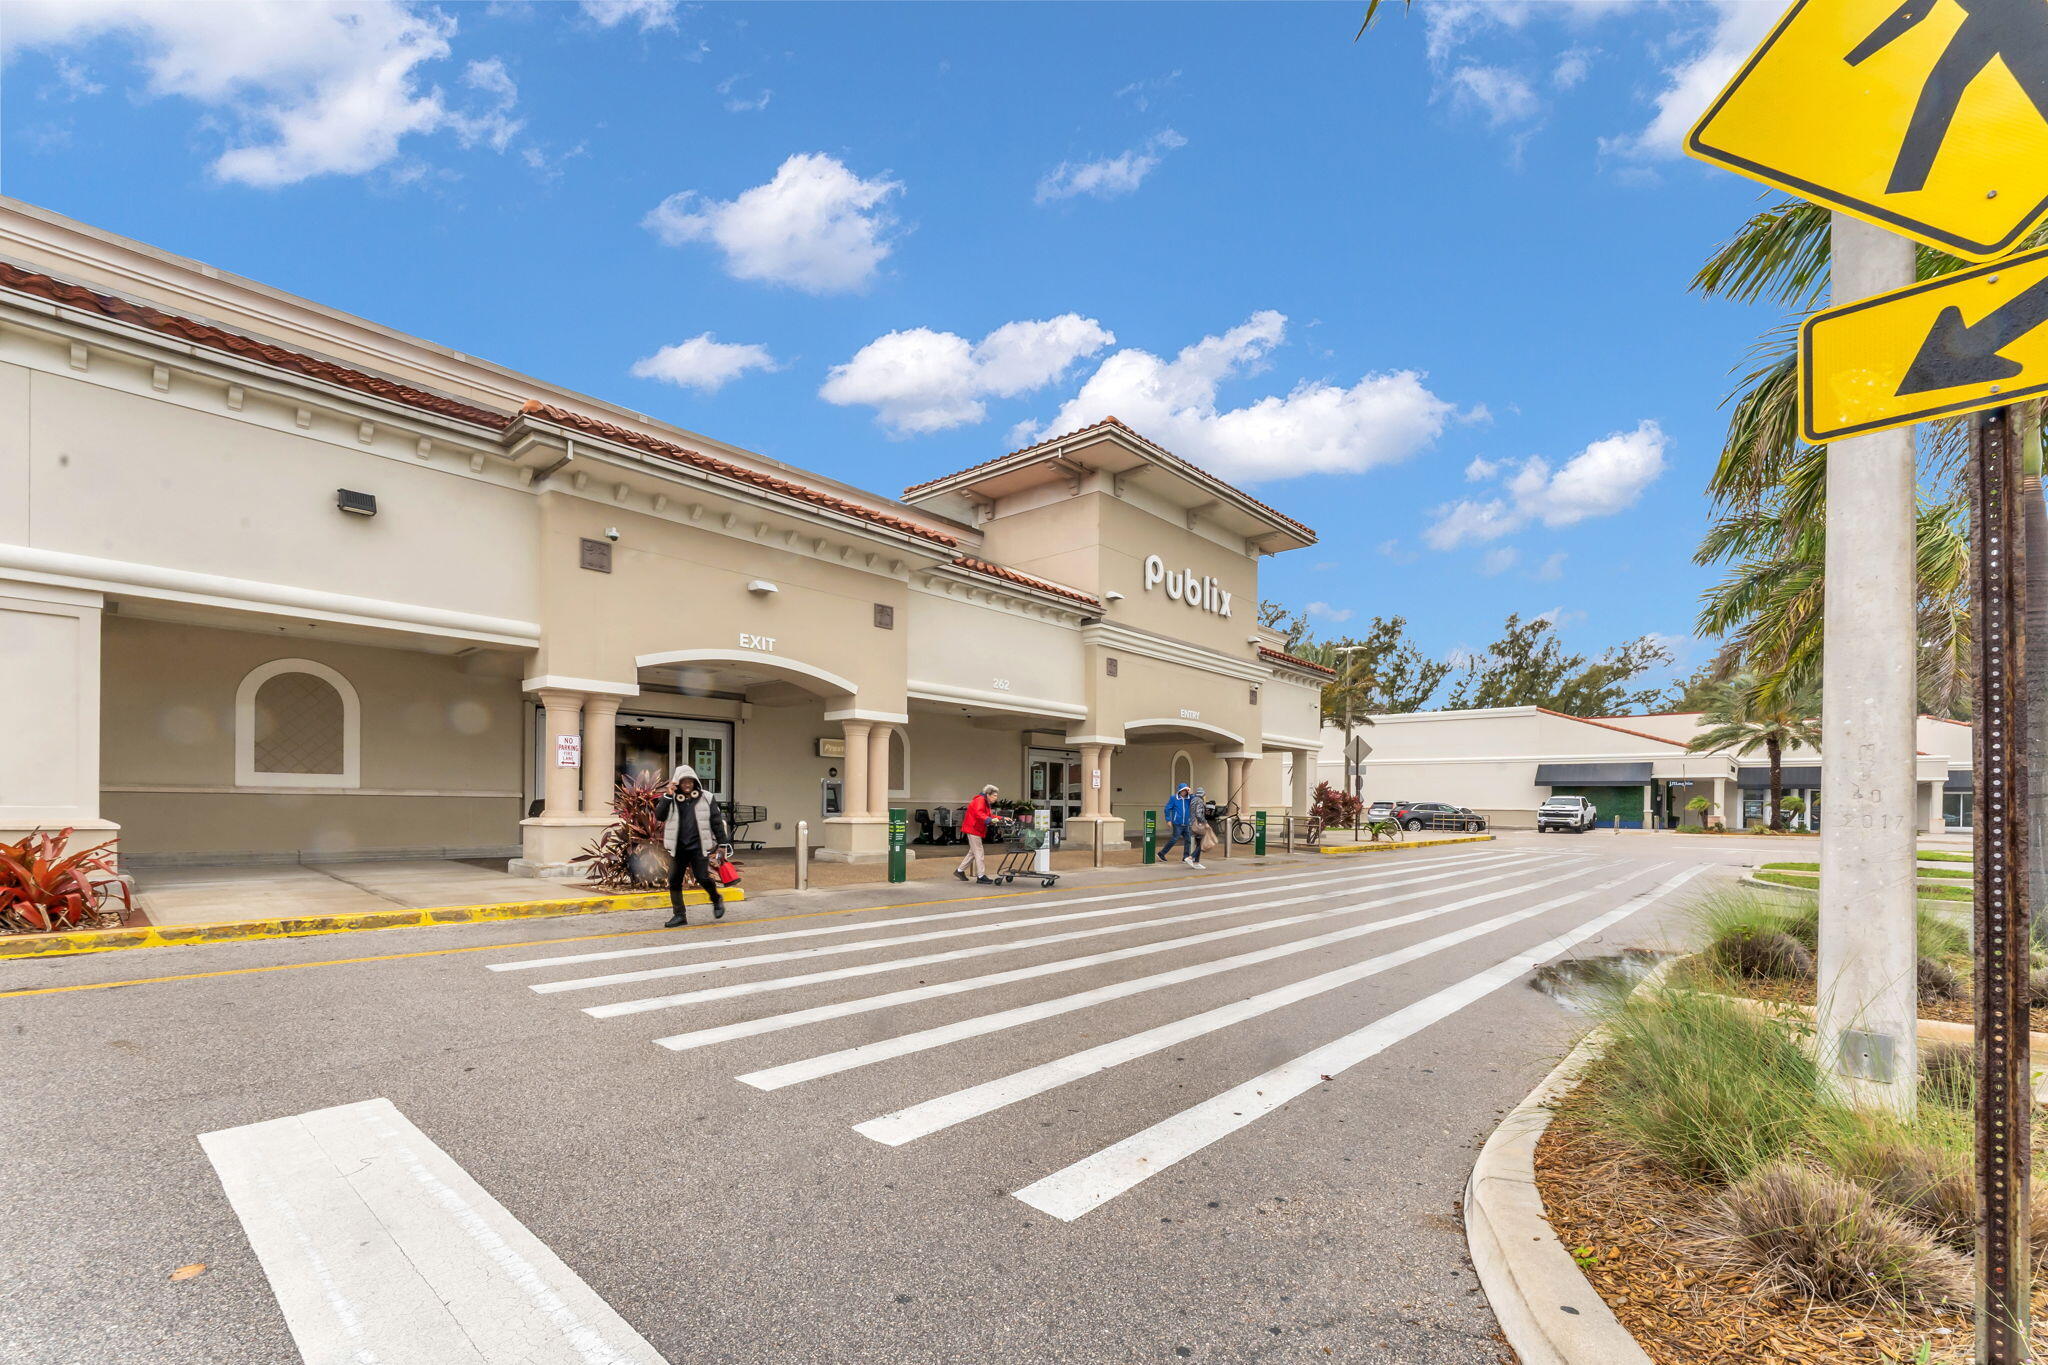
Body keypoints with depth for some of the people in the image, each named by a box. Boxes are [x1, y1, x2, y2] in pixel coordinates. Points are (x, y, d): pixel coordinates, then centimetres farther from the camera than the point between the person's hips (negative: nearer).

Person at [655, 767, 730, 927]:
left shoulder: (705, 798, 0)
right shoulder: (672, 800, 4)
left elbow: (716, 821, 3)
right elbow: (659, 816, -10)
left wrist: (723, 843, 2)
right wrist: (668, 796, -17)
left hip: (698, 847, -3)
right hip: (678, 847, 3)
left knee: (702, 878, -7)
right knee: (674, 880, 3)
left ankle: (716, 900, 23)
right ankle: (679, 915, 15)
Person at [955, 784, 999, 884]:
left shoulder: (986, 803, 16)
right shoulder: (980, 800, -17)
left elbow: (990, 815, 17)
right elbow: (979, 813, -33)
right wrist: (990, 820, -45)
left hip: (977, 829, 11)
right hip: (972, 828, -11)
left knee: (973, 852, 15)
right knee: (978, 852, -9)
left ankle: (960, 871, 24)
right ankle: (981, 876, -8)